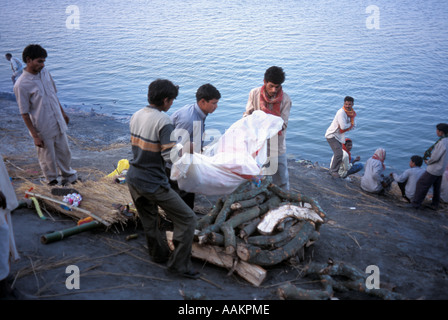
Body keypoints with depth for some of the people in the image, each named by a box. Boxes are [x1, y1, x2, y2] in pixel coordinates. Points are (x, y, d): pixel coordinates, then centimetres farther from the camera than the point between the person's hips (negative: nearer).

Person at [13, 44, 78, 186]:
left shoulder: (44, 72, -1)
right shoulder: (21, 85, -20)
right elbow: (24, 113, -16)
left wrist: (63, 113, 20)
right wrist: (35, 136, -16)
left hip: (58, 124, 6)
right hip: (43, 130, -6)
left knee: (64, 152, 21)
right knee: (48, 158, 11)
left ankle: (68, 175, 44)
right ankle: (53, 182, 33)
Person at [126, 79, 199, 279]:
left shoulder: (136, 116, 6)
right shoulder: (163, 121, -19)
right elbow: (170, 156, -25)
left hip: (133, 178, 9)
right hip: (153, 183, -9)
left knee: (149, 221, 24)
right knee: (187, 219, 2)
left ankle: (160, 255, 42)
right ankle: (178, 264, 7)